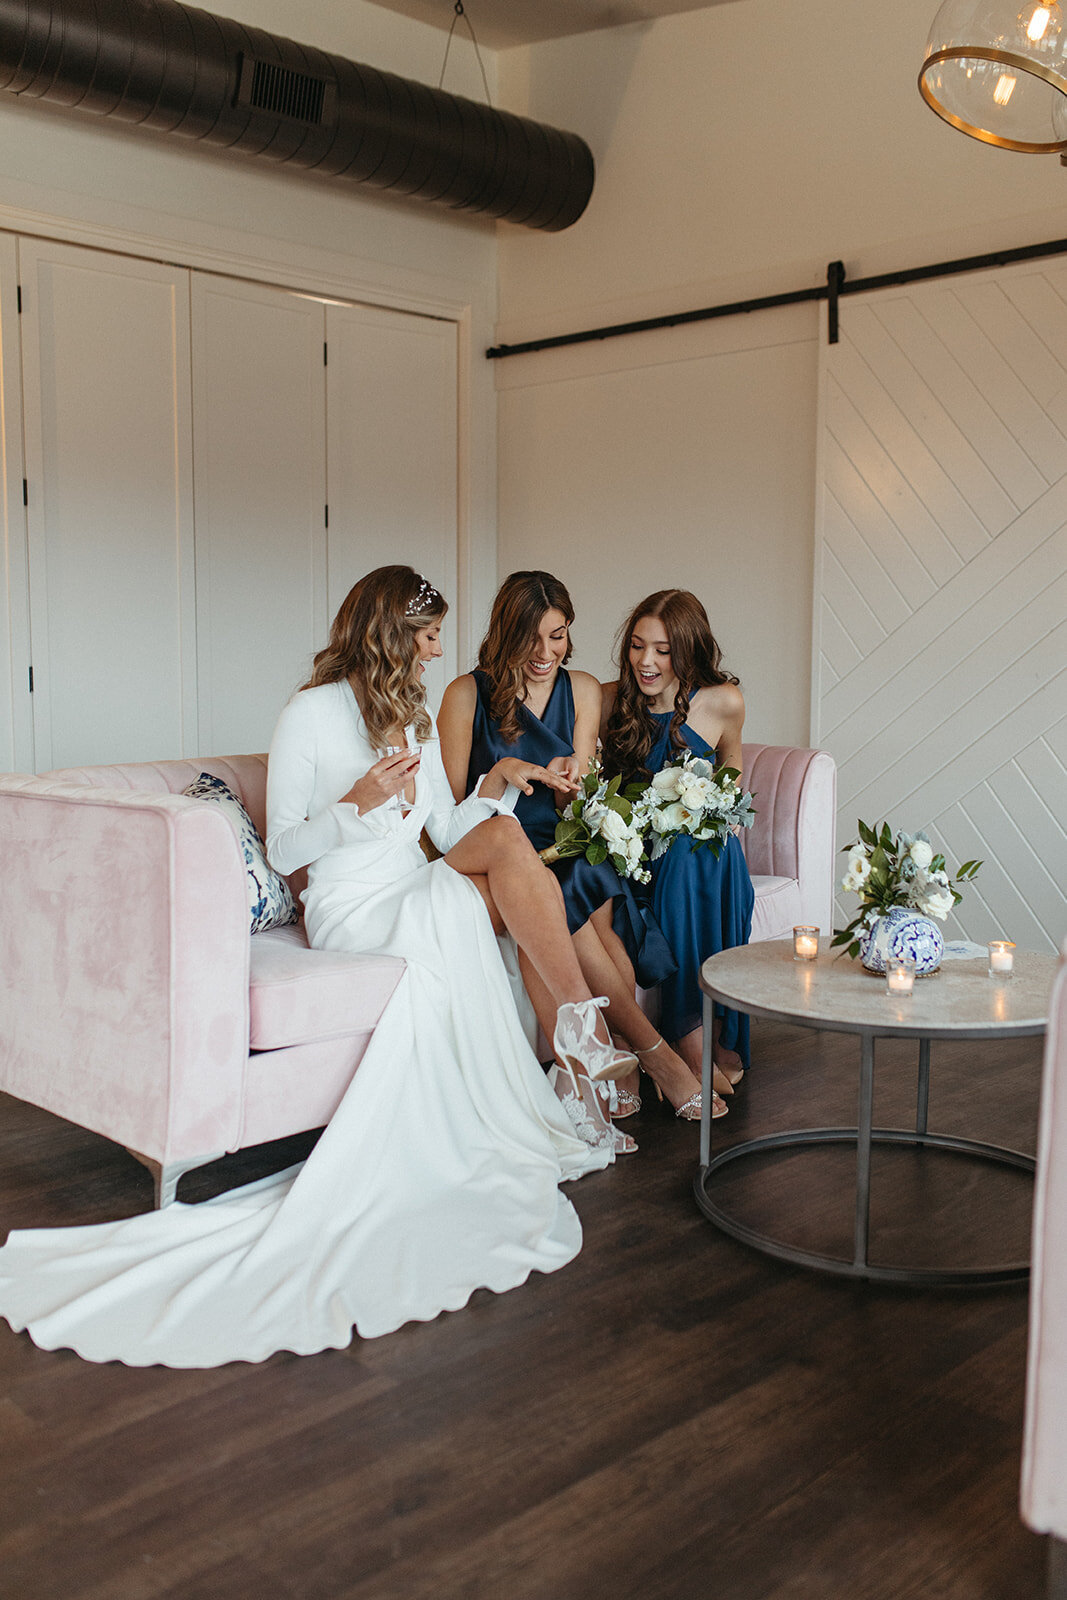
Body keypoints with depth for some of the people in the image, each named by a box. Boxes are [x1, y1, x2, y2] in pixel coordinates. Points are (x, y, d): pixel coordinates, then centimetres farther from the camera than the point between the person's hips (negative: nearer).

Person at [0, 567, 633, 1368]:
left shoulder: (416, 718, 17)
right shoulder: (311, 715, -6)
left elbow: (446, 836, 13)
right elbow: (283, 851, -7)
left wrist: (495, 783, -2)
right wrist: (358, 804, -22)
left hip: (420, 900, 7)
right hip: (352, 912, -7)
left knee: (504, 836, -20)